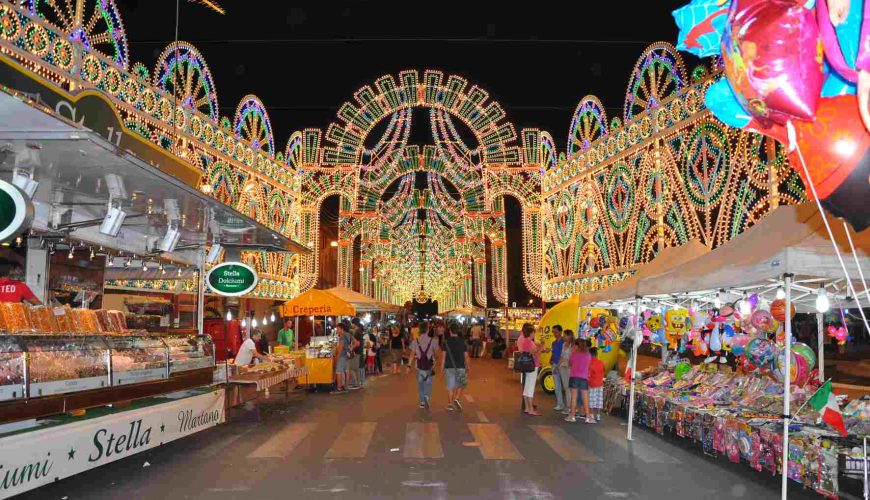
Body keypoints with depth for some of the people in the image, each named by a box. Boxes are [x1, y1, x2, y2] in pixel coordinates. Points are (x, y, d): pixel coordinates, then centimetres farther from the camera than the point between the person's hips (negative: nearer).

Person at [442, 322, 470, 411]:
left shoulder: (446, 342, -4)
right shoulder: (462, 341, -1)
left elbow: (444, 356, -6)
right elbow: (466, 356, 0)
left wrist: (442, 367, 2)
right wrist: (468, 366, 11)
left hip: (449, 367, 0)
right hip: (460, 367, 0)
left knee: (450, 386, 9)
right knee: (460, 385, 14)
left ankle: (450, 404, 13)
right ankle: (457, 399, -7)